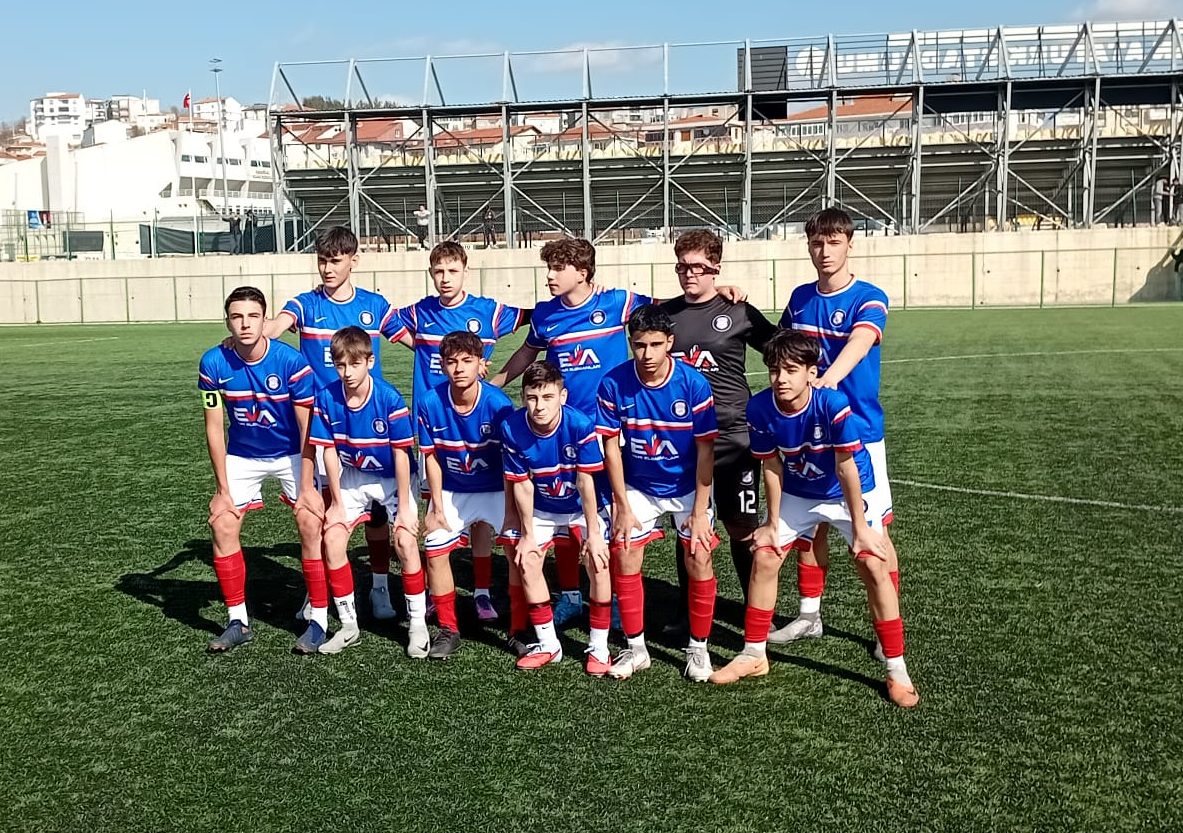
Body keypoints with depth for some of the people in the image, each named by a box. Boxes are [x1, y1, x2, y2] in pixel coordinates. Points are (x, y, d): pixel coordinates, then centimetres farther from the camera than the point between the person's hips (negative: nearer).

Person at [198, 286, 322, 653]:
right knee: (222, 525, -7)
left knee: (311, 524, -14)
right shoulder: (214, 363, -18)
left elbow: (307, 428, -18)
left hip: (291, 454, -2)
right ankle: (238, 621, 6)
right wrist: (222, 489, -10)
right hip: (241, 455, 3)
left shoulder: (292, 362, -25)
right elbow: (214, 427, -10)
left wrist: (306, 488, -18)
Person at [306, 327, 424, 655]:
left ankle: (418, 624, -1)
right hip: (352, 478, 4)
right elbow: (330, 452, -8)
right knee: (332, 539, -9)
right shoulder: (326, 398, -16)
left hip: (393, 478, -3)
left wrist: (404, 506, -17)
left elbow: (401, 454, -19)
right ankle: (349, 625, 7)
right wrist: (337, 502, -5)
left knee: (405, 541, -19)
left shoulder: (390, 399, -25)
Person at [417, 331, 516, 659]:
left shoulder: (498, 404, -25)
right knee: (435, 552, -4)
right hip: (451, 491, 3)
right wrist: (437, 507, -5)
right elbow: (431, 457, -5)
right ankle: (448, 629, 15)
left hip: (497, 490, -2)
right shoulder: (430, 403, -17)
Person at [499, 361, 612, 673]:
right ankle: (547, 644, 9)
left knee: (597, 562, -19)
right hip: (541, 507, 3)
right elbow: (522, 484, -13)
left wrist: (593, 533, -21)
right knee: (526, 562, -9)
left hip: (583, 506, -3)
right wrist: (528, 534, -9)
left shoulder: (581, 425, -30)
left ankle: (598, 647, -4)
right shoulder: (512, 429, -22)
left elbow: (585, 482, -24)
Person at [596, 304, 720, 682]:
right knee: (624, 557, -7)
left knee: (699, 559, -11)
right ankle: (636, 649, 11)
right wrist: (622, 506, -8)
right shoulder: (613, 383, -16)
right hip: (638, 487, 2)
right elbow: (611, 446, -8)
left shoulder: (694, 382, -19)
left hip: (687, 487, -1)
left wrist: (700, 511, -14)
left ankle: (698, 649, 9)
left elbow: (705, 449, -13)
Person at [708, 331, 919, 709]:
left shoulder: (833, 404, -34)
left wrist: (860, 528, -20)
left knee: (873, 565, -15)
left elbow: (846, 468, -26)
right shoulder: (760, 408, -23)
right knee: (764, 558, 0)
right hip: (797, 494, 4)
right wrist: (773, 522, -4)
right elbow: (772, 466, -11)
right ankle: (754, 655, 17)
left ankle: (897, 671, -3)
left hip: (848, 493, -4)